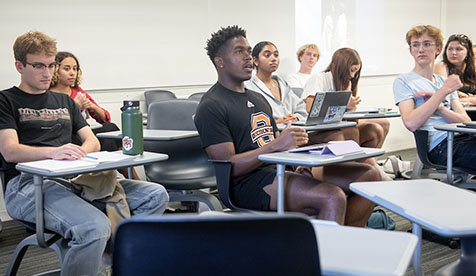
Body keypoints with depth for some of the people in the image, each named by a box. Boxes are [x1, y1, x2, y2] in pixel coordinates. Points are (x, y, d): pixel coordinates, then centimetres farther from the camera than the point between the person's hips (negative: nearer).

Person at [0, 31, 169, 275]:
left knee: (156, 195, -13)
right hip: (29, 183, -6)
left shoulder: (64, 101, 28)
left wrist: (79, 152, -6)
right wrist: (52, 152, -25)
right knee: (94, 228, -37)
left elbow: (93, 142, 20)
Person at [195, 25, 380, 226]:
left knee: (369, 175, -4)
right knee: (333, 197, -31)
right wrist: (276, 145, -22)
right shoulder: (211, 107, -5)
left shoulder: (258, 99, 24)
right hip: (249, 182, -9)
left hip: (283, 168, 9)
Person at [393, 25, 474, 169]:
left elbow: (466, 122, 12)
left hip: (464, 137, 7)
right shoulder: (403, 81, 5)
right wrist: (444, 91, -9)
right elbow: (411, 123, -13)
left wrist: (437, 106, -6)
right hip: (440, 146, -6)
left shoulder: (444, 81, 25)